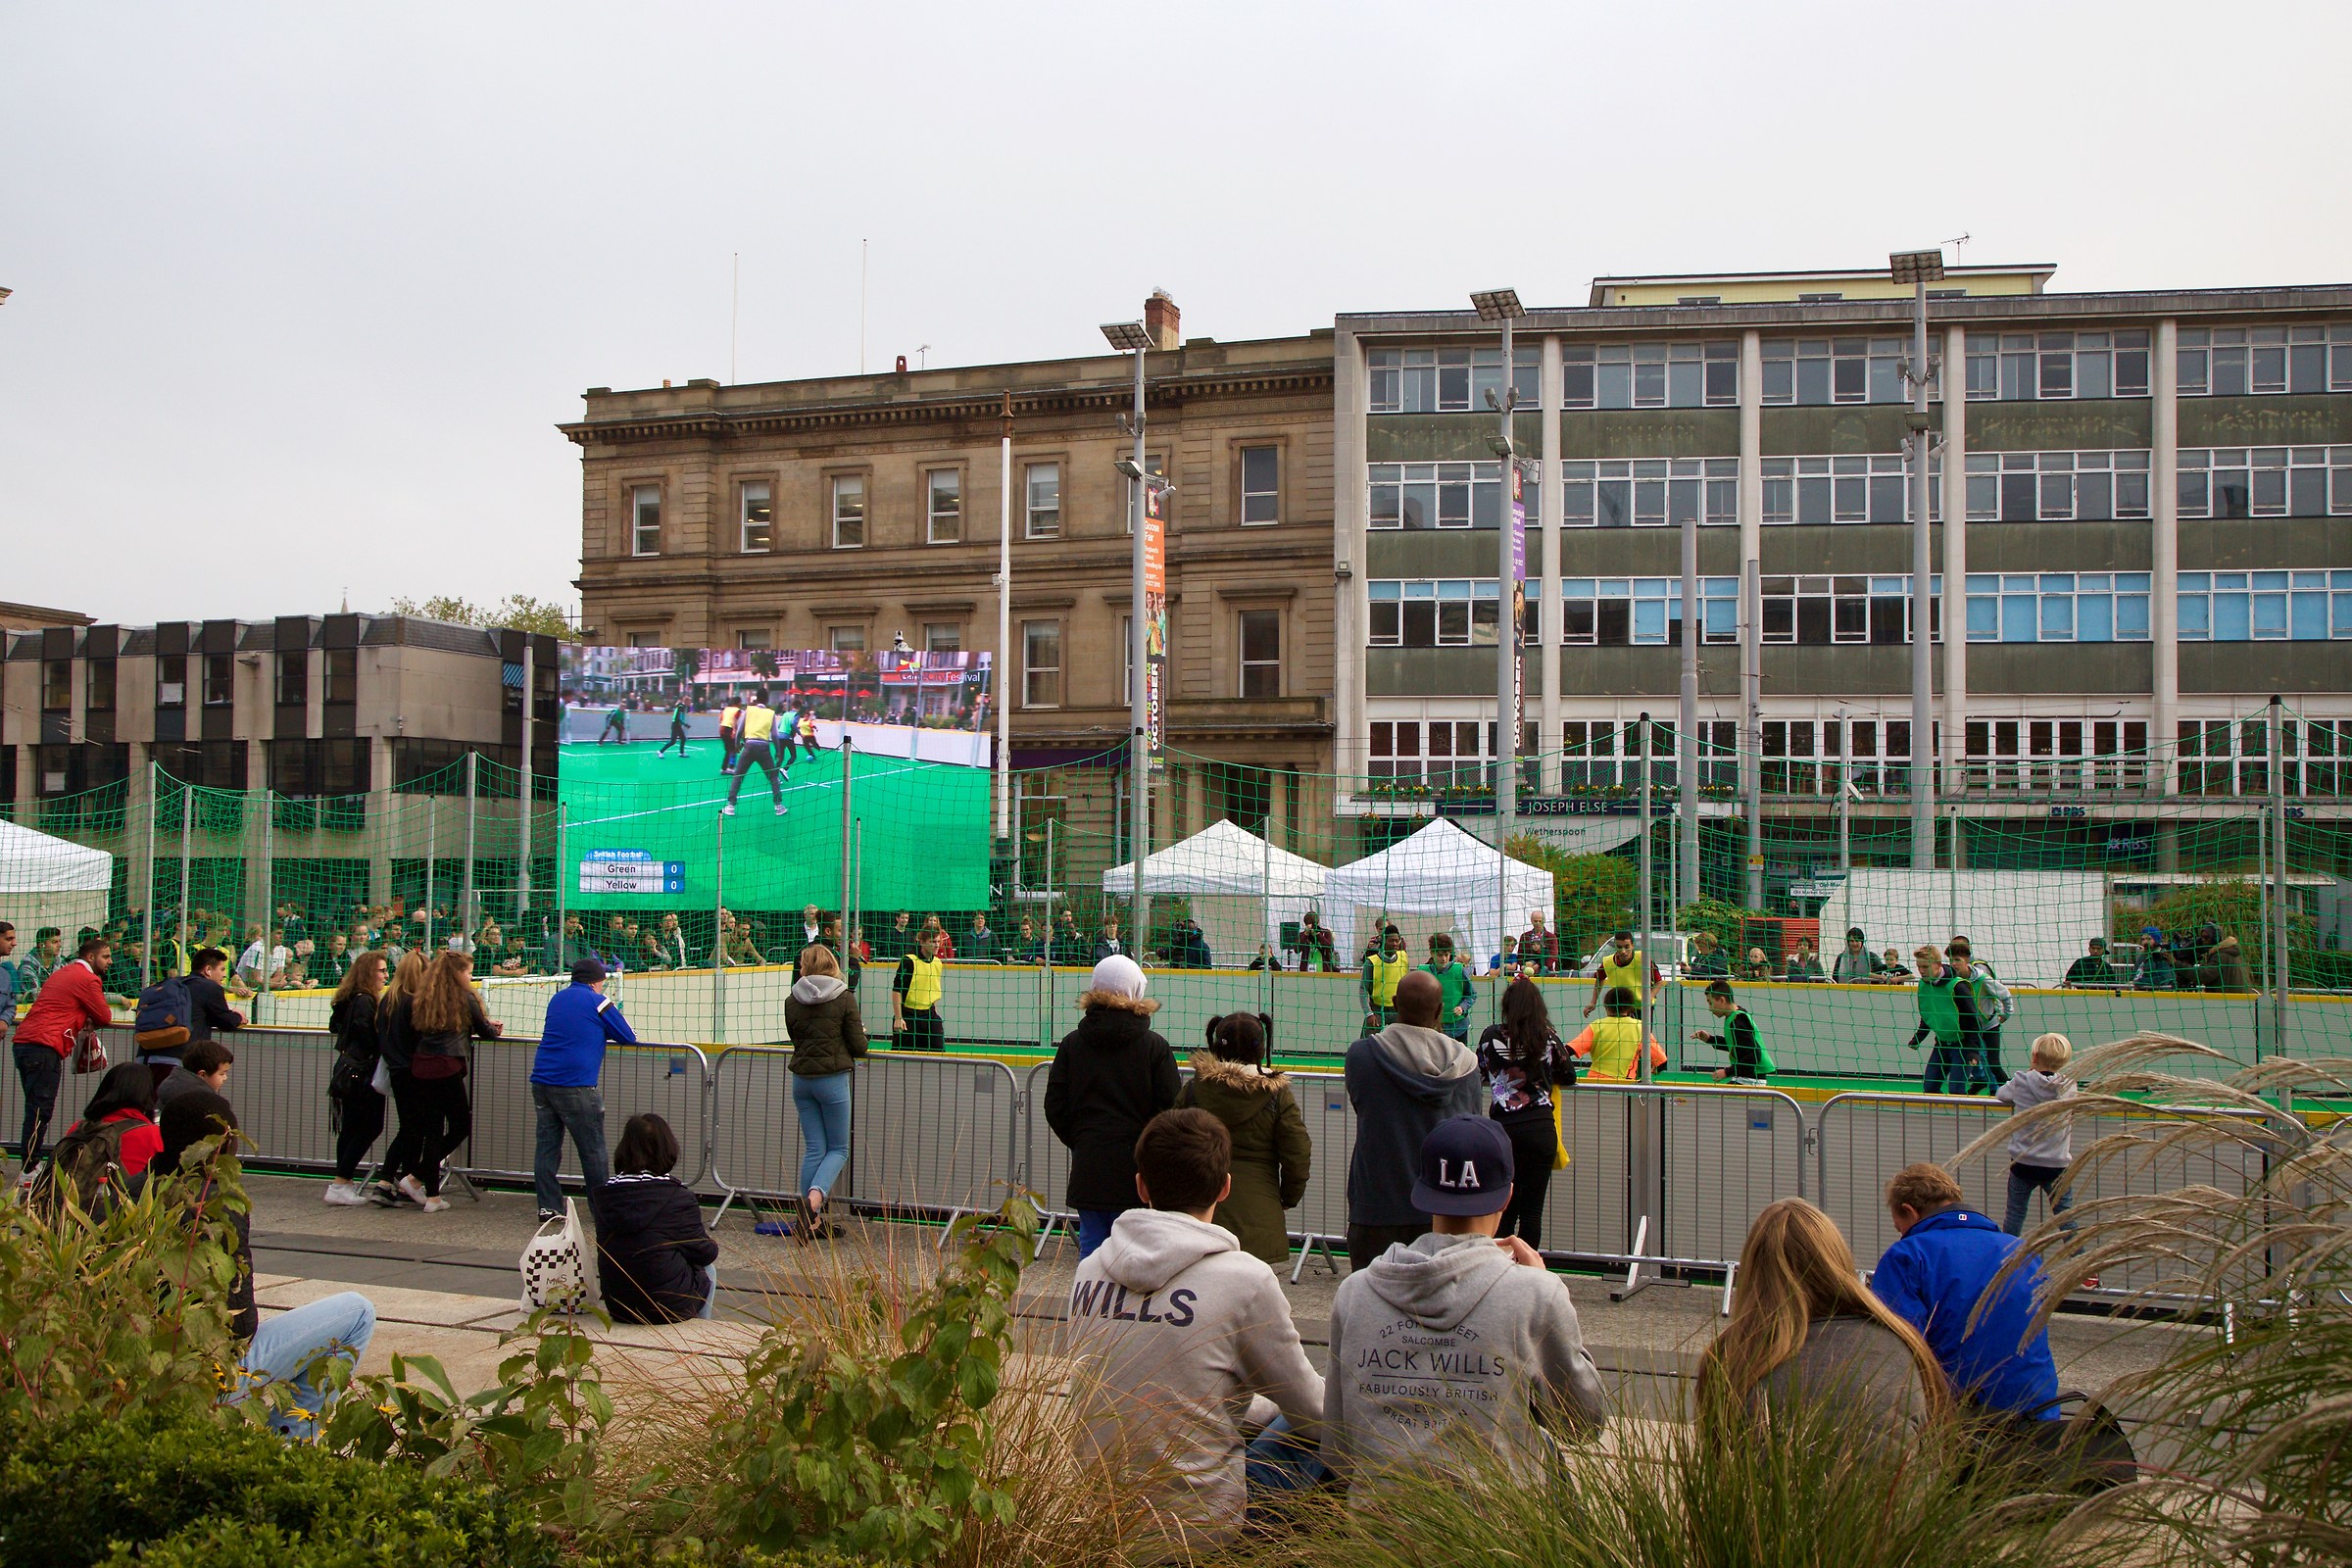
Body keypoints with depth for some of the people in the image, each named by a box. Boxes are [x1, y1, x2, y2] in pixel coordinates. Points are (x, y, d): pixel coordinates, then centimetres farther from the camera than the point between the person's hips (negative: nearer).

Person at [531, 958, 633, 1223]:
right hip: (575, 1086, -6)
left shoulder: (557, 999, 15)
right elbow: (628, 1037, 5)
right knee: (593, 1150, 3)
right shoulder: (598, 1002, -2)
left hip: (542, 1080, 6)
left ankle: (548, 1207, 9)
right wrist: (605, 1031, 25)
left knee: (547, 1146, 10)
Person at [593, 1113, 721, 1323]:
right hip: (668, 1306, -4)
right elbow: (704, 1253, -7)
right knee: (707, 1271, 28)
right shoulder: (679, 1198, -16)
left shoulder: (605, 1196, -4)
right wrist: (711, 1245, 17)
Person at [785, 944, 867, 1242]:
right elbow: (859, 1046, -6)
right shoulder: (844, 998, -8)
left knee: (813, 1148, 10)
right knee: (838, 1148, 7)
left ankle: (812, 1218, 9)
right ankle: (815, 1197, -18)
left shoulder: (792, 1001, 2)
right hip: (833, 1079, -4)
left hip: (801, 1080, 4)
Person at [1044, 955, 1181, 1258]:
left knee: (1091, 1247, 9)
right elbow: (1171, 1108, -6)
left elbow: (1055, 1107, 2)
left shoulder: (1072, 1044, 2)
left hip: (1087, 1169, 2)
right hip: (1137, 1170, -2)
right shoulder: (1154, 1046, -6)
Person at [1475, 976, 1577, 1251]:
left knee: (1505, 1206, 13)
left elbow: (1478, 1073, 14)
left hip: (1503, 1128, 1)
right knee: (1532, 1209, 4)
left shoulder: (1491, 1036, -1)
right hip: (1541, 1129, -1)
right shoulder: (1548, 1037, 0)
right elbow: (1569, 1077, 11)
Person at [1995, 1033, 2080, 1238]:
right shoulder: (2069, 1084, -5)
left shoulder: (2021, 1082, -11)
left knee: (2015, 1214, 11)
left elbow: (2000, 1094, 8)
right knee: (2066, 1216, 9)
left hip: (2023, 1163, -1)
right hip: (2058, 1165, 1)